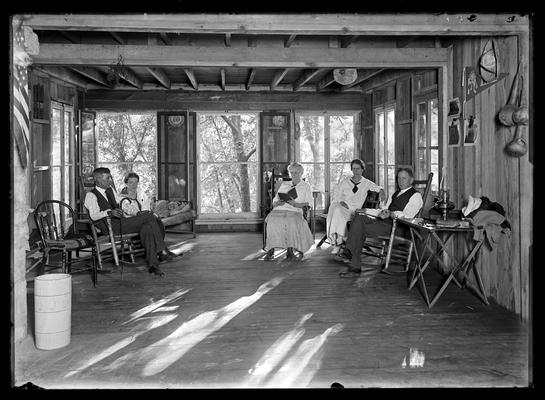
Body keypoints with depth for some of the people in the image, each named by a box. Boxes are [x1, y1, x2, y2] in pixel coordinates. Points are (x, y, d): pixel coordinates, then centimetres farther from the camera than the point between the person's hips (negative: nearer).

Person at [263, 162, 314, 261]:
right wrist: (279, 203, -3)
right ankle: (270, 250, -27)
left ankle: (290, 250, -29)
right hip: (278, 211, 2)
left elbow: (308, 203, 6)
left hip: (294, 212, -2)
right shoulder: (284, 184, 29)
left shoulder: (306, 186, 19)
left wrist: (296, 204, -12)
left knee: (293, 221, -38)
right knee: (272, 220, -33)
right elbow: (274, 201, 22)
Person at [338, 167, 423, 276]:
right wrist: (383, 212, -2)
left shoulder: (416, 195, 2)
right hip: (384, 220, 8)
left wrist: (391, 214, -24)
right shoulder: (395, 193, 28)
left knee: (361, 230, -24)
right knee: (359, 217, -19)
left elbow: (408, 214, -13)